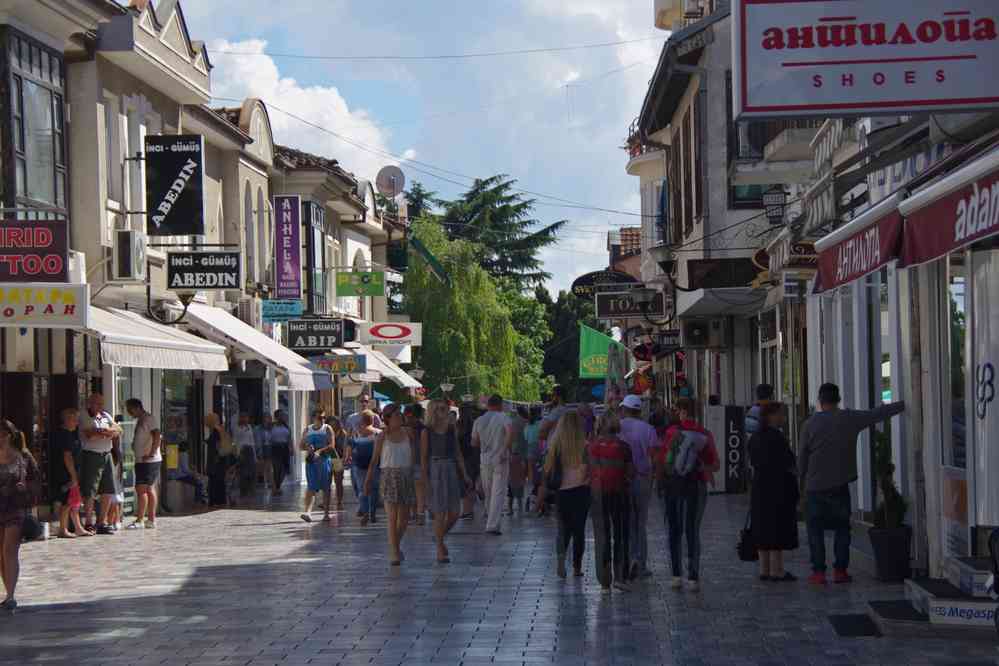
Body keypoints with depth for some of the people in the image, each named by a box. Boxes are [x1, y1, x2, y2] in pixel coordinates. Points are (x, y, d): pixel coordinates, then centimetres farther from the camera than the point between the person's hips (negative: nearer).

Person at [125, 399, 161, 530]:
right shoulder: (140, 421, 18)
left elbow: (157, 437, -22)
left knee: (141, 489, -11)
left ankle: (139, 520, -10)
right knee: (149, 489, 10)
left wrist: (151, 454, -23)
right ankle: (151, 520, 13)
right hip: (141, 460, 10)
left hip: (149, 461, -10)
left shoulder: (149, 419, -13)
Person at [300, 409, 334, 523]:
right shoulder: (307, 430, 12)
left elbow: (332, 446, -7)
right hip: (310, 461, 1)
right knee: (311, 487, -9)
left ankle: (326, 513, 11)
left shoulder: (327, 429, 3)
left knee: (326, 488, 4)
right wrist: (308, 448, -8)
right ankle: (307, 511, -19)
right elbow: (301, 446, 14)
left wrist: (320, 451, -21)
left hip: (324, 460, -1)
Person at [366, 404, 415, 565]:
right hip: (389, 476, -4)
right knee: (392, 517, -9)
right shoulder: (382, 436, -2)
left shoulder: (407, 433, 7)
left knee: (404, 518, 8)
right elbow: (375, 459, 3)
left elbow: (412, 455, 10)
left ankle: (396, 546, 31)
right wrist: (369, 479, 1)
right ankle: (394, 553, -5)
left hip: (406, 476, 4)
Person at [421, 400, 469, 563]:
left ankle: (441, 537, 31)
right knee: (440, 513, -3)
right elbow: (423, 457, -3)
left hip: (452, 470, 4)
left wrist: (464, 474, 6)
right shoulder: (426, 432, -2)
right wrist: (425, 479, -8)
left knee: (454, 513, 3)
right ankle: (440, 550, 9)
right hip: (435, 471, -4)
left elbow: (458, 453, 12)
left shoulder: (452, 429, 9)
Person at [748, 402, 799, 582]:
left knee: (764, 529, 11)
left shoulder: (755, 437, 11)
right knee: (778, 531, -5)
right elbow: (786, 466, -18)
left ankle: (764, 570, 15)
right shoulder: (776, 437, -16)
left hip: (760, 488, 9)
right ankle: (776, 571, -4)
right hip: (778, 490, -9)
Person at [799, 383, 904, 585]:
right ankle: (840, 570, 7)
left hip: (815, 485, -1)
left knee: (815, 529, 5)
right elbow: (878, 414, 7)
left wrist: (801, 481, 13)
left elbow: (802, 456, 0)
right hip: (840, 485, 1)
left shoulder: (810, 424, -3)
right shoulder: (850, 419, -1)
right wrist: (903, 405, 19)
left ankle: (818, 572, 1)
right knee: (842, 528, 11)